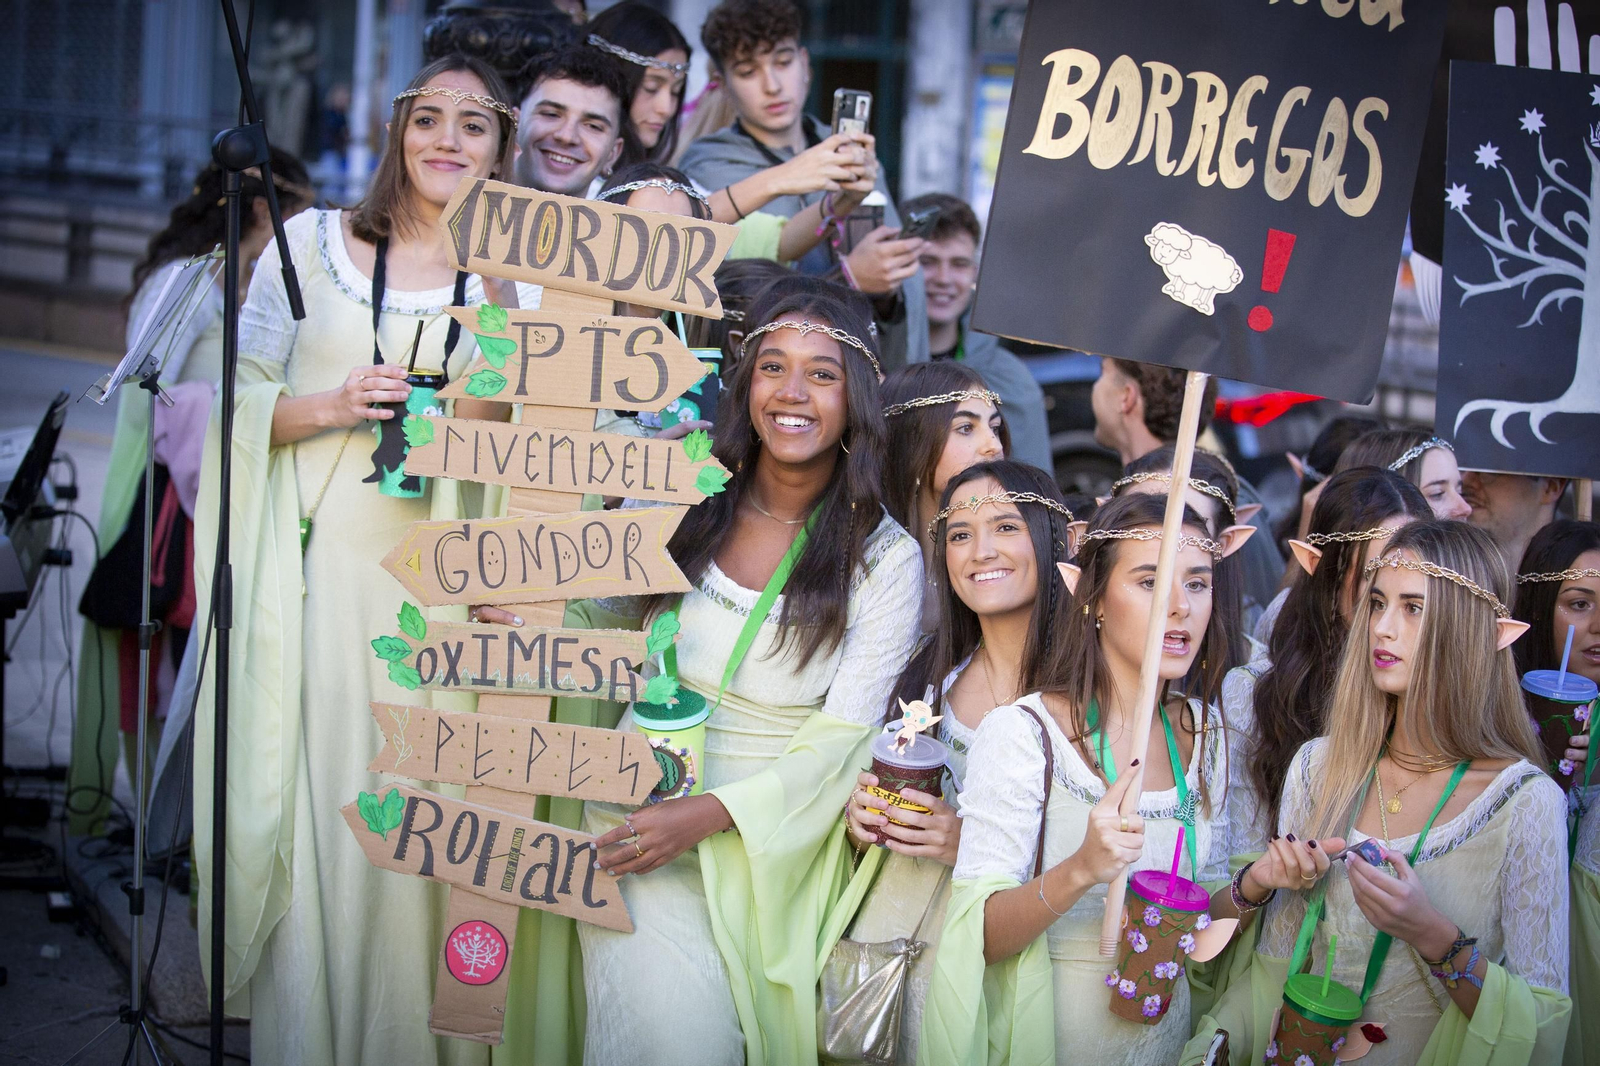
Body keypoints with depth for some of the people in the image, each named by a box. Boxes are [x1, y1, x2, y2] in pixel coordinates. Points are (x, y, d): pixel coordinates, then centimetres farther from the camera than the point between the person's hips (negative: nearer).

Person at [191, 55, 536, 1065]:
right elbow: (238, 402, 7)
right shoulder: (312, 243, 9)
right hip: (320, 573, 0)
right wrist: (332, 405, -9)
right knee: (314, 817, -2)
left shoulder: (520, 279, 10)